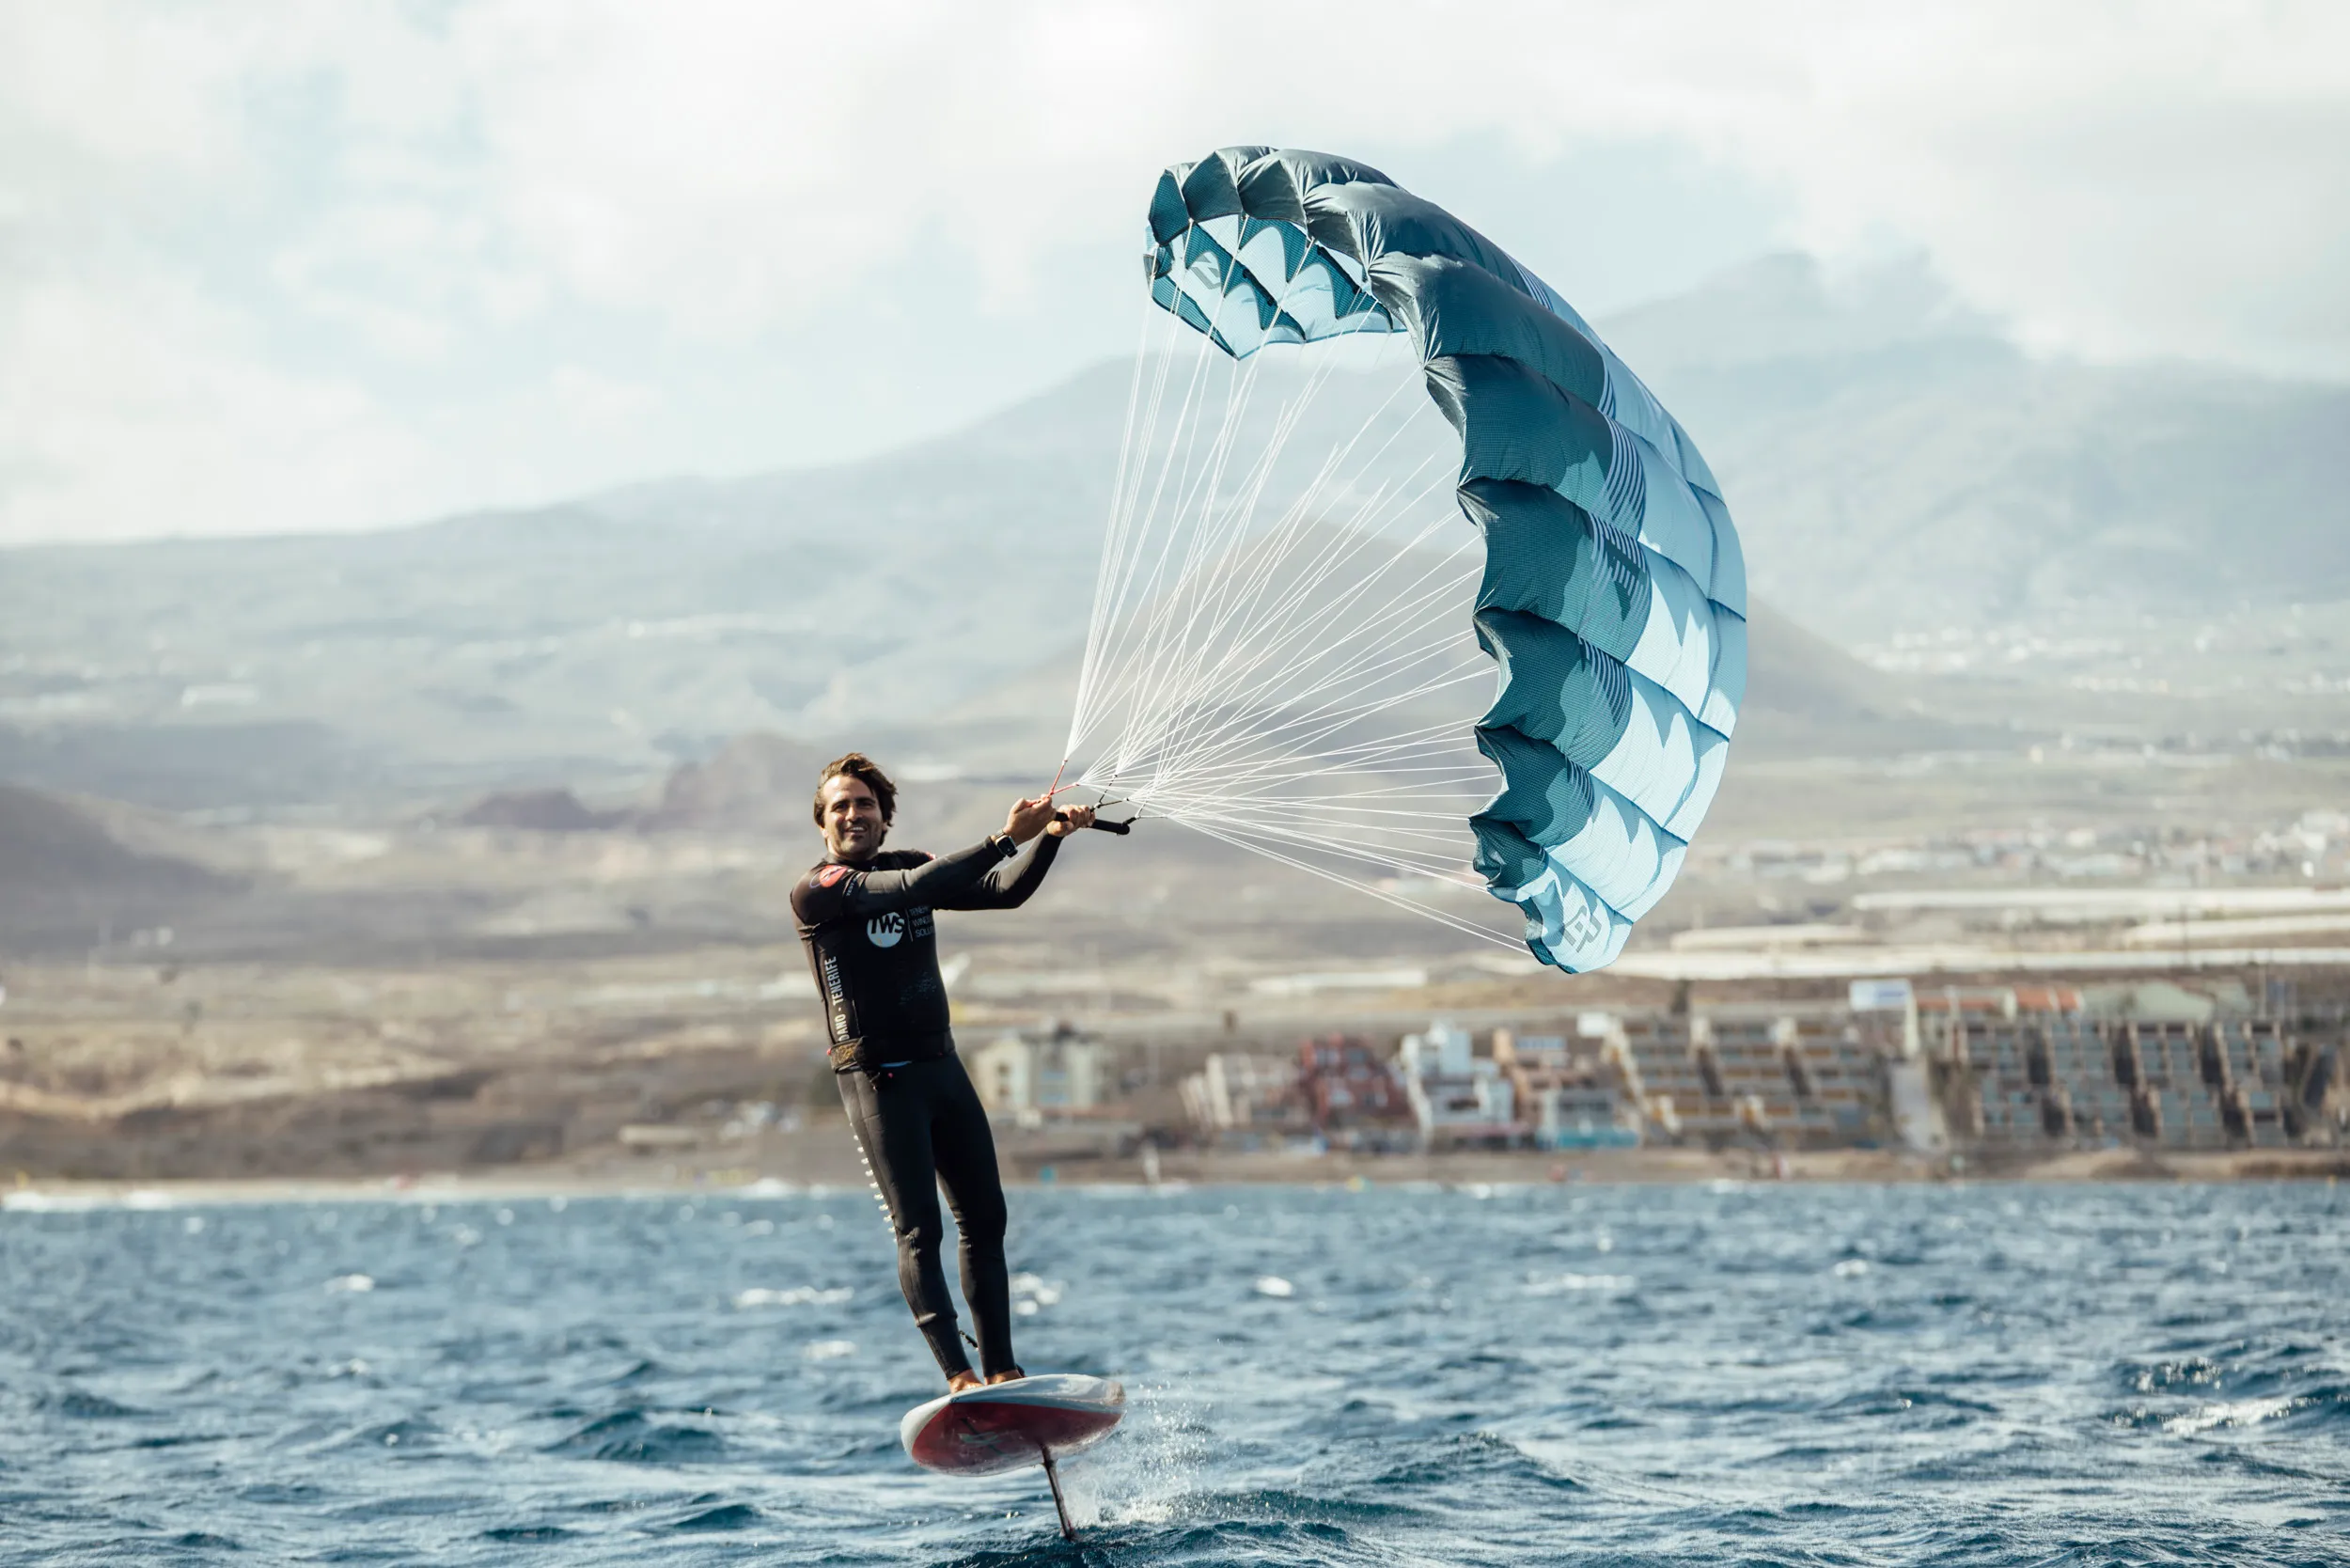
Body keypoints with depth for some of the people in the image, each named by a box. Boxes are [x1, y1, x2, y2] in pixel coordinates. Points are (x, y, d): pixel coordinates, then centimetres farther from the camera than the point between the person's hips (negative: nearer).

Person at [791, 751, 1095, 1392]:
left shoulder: (911, 865, 12)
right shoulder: (814, 891, -9)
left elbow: (1003, 890, 7)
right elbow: (910, 890, -22)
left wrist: (1049, 836, -11)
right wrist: (1005, 838, -25)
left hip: (941, 1065, 7)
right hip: (878, 1079, -7)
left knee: (985, 1220, 5)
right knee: (919, 1232, -12)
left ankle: (1001, 1371, 10)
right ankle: (958, 1376, -15)